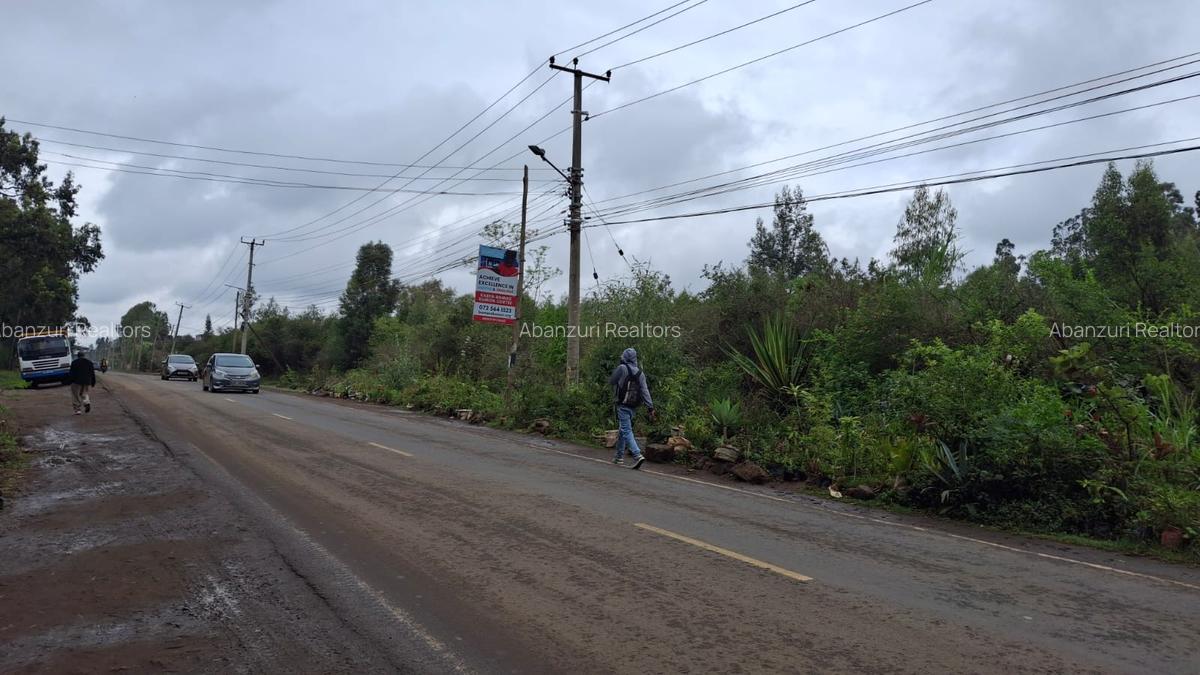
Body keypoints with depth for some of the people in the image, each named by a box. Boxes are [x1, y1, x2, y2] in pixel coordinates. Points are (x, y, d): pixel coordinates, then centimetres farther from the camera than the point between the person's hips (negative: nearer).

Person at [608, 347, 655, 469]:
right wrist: (650, 407, -6)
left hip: (623, 405, -7)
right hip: (634, 407, 7)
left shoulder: (622, 368, -11)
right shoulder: (640, 373, 4)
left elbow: (611, 381, 0)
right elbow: (645, 391, -3)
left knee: (626, 431, -9)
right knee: (622, 430, 19)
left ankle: (637, 455, -24)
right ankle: (620, 456, 27)